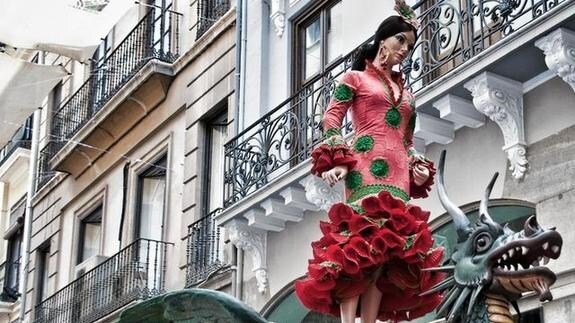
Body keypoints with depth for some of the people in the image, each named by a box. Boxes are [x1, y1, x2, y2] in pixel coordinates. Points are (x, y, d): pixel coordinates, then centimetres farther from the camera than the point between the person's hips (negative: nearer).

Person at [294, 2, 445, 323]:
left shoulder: (406, 93, 28)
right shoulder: (356, 78, 13)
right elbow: (331, 120, 2)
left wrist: (419, 169, 7)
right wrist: (337, 160, -13)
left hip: (399, 176, 6)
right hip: (367, 171, -6)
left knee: (389, 254, -6)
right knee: (362, 248, -19)